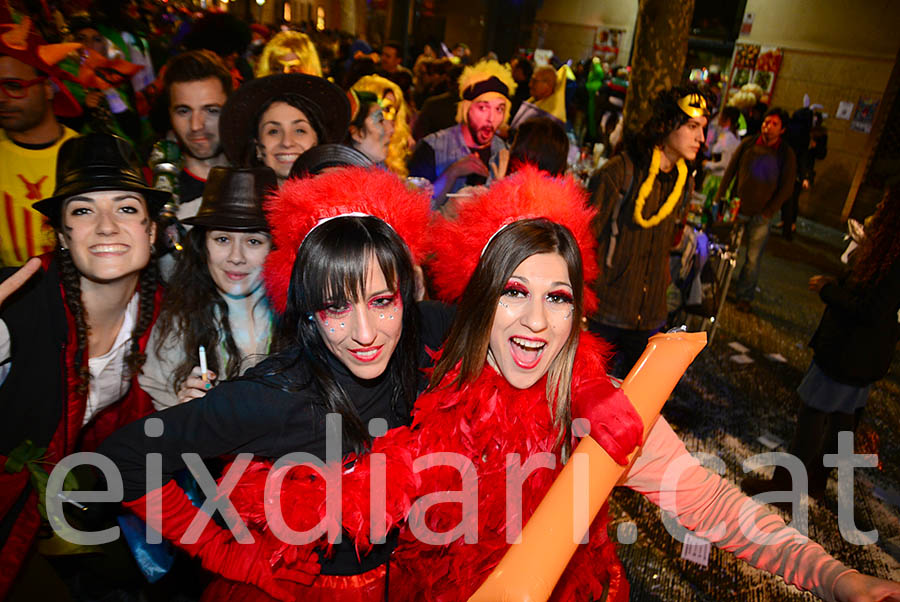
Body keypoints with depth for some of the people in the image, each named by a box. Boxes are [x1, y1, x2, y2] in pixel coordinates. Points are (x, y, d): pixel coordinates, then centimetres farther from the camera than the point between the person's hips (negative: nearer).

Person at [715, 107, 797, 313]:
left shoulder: (787, 155, -3)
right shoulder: (748, 144, 0)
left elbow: (786, 188, -1)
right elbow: (730, 172, 6)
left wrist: (768, 213, -7)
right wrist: (718, 199, 2)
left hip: (760, 215, -1)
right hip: (736, 209, 1)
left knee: (753, 259, 2)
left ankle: (745, 297, 15)